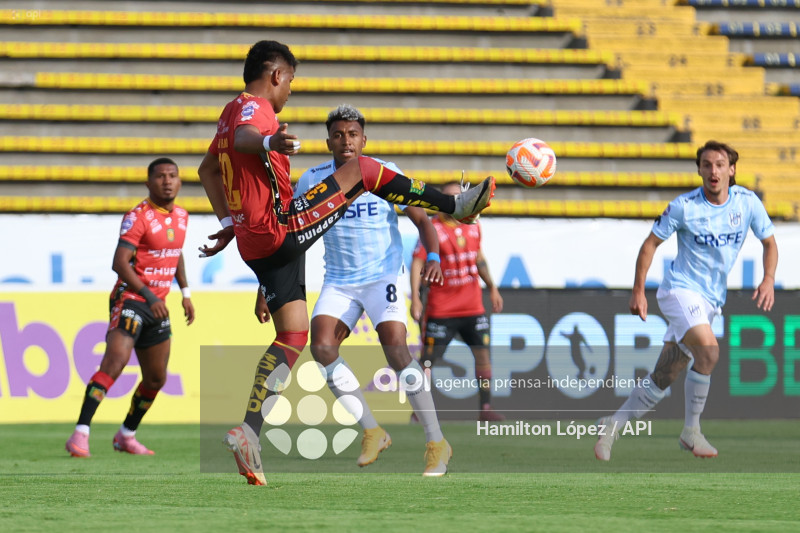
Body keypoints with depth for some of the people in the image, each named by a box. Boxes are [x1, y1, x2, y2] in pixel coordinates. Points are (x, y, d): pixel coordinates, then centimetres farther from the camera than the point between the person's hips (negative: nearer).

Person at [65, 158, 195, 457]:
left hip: (157, 305, 8)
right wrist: (148, 296, -30)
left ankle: (127, 436, 32)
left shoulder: (181, 216, 11)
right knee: (114, 362, -25)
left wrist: (185, 293, 22)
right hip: (130, 300, -8)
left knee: (156, 379, 13)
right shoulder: (138, 217, -14)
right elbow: (119, 263, -23)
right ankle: (80, 435, -31)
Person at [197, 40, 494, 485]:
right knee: (363, 170, -2)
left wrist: (229, 223, 34)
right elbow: (242, 137, -36)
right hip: (280, 228, -10)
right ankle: (458, 205, 6)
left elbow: (208, 169, 34)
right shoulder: (255, 109, -10)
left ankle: (250, 432, -4)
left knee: (293, 337, 7)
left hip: (254, 244, 10)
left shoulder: (233, 110, 21)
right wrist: (268, 143, -58)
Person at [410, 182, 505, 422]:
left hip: (472, 306, 5)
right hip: (441, 309, -5)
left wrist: (492, 287, 19)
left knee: (483, 353, 0)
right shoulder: (433, 229, -10)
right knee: (428, 358, -5)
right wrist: (415, 298, -22)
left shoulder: (473, 226, 7)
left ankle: (485, 408, 7)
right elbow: (417, 263, -13)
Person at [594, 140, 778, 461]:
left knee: (663, 377, 4)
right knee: (708, 350, -28)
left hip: (711, 301, 5)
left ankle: (612, 426, 17)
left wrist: (768, 280, -6)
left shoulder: (747, 202, -1)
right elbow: (651, 243, -2)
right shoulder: (684, 206, -11)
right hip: (681, 289, -5)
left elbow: (769, 242, 11)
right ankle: (691, 432, -15)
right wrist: (638, 291, -5)